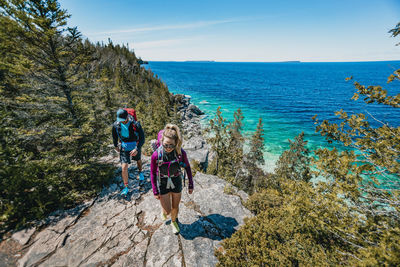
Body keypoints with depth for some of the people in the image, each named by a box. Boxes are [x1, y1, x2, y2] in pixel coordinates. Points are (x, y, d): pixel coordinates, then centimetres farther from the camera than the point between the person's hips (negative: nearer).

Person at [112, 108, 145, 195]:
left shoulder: (136, 124, -27)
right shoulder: (116, 125, -16)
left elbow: (142, 138, -20)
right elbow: (115, 135, 6)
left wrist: (137, 149, -30)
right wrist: (115, 146, 16)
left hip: (135, 146, -1)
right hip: (124, 147, 1)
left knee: (138, 160, 23)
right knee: (124, 167, -6)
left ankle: (140, 172, 56)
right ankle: (125, 187, 10)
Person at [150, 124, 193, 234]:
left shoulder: (181, 152, -24)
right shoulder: (156, 155, -26)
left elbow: (187, 167, -7)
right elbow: (152, 173, -10)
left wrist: (191, 184, -1)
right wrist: (155, 191, -4)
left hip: (176, 183, 1)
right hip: (163, 185, -1)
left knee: (175, 207, 21)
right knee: (167, 211, 9)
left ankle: (174, 222, 55)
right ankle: (164, 211, 49)